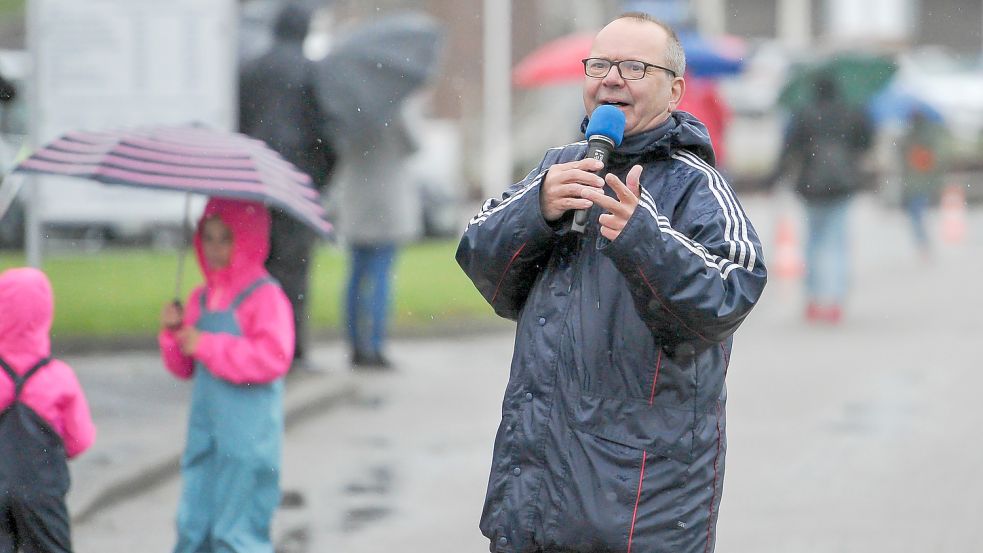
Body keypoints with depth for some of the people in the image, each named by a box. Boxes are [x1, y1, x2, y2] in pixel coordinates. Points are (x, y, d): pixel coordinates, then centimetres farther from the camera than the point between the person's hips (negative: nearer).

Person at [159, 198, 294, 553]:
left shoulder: (265, 297, -9)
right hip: (205, 431, 7)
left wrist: (208, 347, -18)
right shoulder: (201, 299, 13)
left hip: (248, 440, -7)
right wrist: (173, 333, -1)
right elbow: (184, 367, 20)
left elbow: (274, 357, -22)